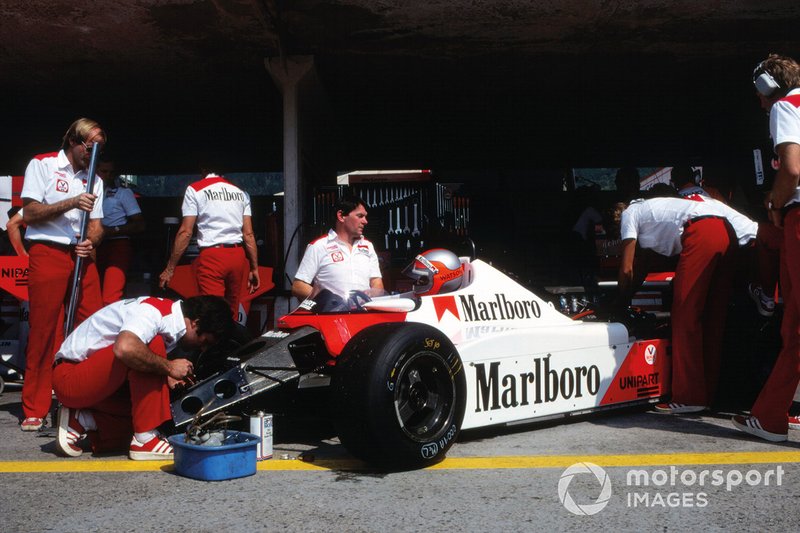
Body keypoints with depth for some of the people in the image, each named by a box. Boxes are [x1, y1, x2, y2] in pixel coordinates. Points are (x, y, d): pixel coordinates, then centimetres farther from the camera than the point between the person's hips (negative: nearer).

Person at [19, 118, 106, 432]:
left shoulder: (94, 180, 19)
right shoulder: (42, 165, 4)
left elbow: (96, 224, 15)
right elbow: (30, 214, -4)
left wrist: (91, 242, -8)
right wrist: (71, 203, -15)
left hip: (82, 258, 5)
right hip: (48, 255, -5)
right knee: (43, 332, -4)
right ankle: (35, 410, 4)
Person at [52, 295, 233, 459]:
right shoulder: (153, 311, -23)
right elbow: (124, 349, -43)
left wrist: (166, 379, -4)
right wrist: (169, 367, -29)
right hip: (69, 376, -9)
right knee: (152, 345, -26)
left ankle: (81, 422, 5)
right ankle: (145, 439, -22)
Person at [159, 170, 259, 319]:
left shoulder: (195, 190, 2)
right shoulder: (240, 193, 14)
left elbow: (185, 232, -4)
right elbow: (248, 234, 9)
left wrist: (170, 269, 0)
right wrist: (254, 268, 12)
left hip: (211, 256, -5)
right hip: (238, 256, 5)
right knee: (231, 315, 12)